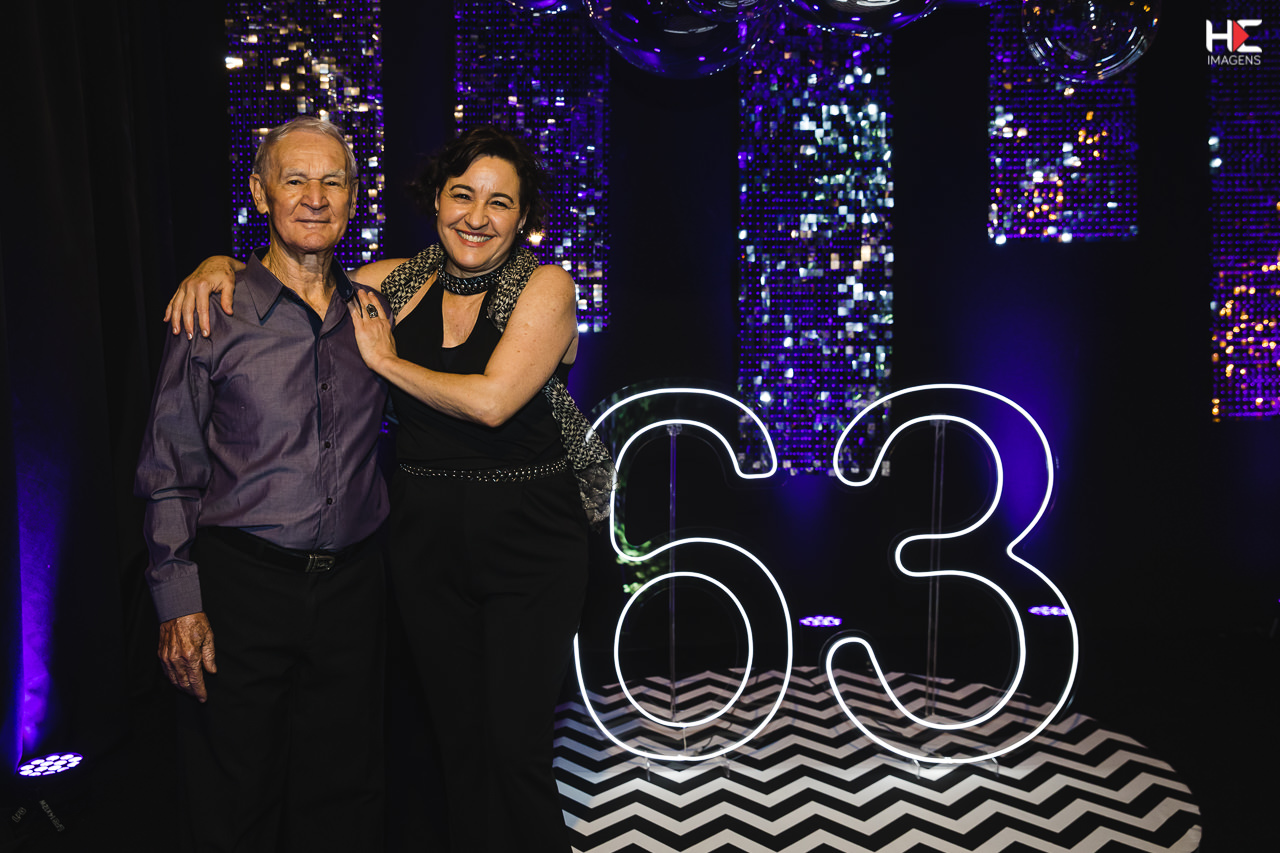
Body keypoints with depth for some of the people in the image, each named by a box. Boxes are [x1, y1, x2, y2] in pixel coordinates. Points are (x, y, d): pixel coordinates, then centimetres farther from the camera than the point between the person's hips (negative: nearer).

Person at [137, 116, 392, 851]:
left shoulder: (375, 313, 5)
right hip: (241, 580, -3)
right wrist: (179, 601, -7)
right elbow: (170, 472, -3)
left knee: (345, 794, 15)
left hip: (353, 583, 3)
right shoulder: (214, 316, -4)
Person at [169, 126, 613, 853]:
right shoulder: (399, 283, 6)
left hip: (530, 545, -4)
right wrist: (218, 266, -2)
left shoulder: (545, 287, -7)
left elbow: (491, 400, -20)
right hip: (426, 540, 4)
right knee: (459, 740, 16)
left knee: (517, 750, 1)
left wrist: (385, 359, -8)